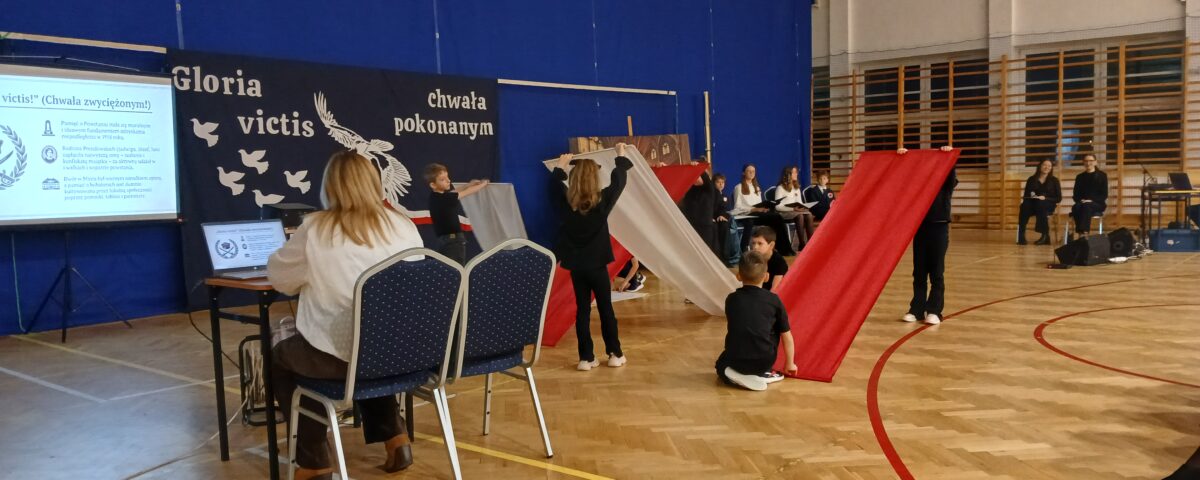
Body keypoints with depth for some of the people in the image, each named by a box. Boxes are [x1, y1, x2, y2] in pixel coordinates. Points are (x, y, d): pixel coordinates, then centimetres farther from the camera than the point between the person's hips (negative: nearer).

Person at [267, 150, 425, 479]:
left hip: (341, 355, -4)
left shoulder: (315, 229, -5)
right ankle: (394, 438, 32)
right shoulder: (403, 225, 4)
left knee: (280, 358, 27)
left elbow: (279, 278, 10)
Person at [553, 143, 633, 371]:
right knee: (606, 308, 9)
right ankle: (615, 354, 16)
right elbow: (618, 181, 2)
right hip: (597, 264, -2)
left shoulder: (566, 201, -6)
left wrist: (560, 167, 33)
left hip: (576, 265, 3)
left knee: (582, 310, 7)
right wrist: (621, 157, 19)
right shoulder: (602, 200, -13)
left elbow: (557, 185, 15)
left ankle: (586, 358, 8)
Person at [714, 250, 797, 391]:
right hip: (764, 361, -1)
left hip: (736, 361, 1)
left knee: (721, 366, 34)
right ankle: (762, 374, 17)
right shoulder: (774, 300, 1)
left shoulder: (731, 299, 6)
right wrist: (790, 363, 22)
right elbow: (787, 336, 7)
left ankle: (735, 375, 2)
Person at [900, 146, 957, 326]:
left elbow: (950, 174, -17)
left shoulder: (948, 183, 2)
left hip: (939, 227, -3)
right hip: (920, 227, 3)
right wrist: (902, 157, -12)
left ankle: (934, 311, 3)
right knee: (919, 272, 5)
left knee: (936, 272, -1)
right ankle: (917, 309, 9)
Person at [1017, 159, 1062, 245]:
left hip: (1048, 205, -2)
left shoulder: (1054, 180, 7)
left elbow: (1058, 198, 1)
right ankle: (1021, 236, -39)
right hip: (1033, 205, 2)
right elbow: (1026, 195, 10)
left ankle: (1045, 236, -35)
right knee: (1024, 206, -34)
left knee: (1040, 204, -38)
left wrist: (1045, 198, -15)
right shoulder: (1032, 179, 11)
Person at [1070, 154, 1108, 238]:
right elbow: (1075, 194, 14)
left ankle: (1084, 232, -50)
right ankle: (1081, 232, -43)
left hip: (1097, 204, -3)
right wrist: (1080, 200, -8)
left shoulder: (1102, 176, 7)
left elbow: (1104, 195, 0)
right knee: (1076, 207, -34)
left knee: (1086, 206, -38)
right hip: (1082, 203, 3)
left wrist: (1091, 200, -16)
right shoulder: (1080, 177, 17)